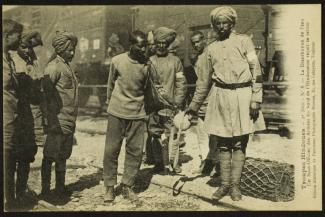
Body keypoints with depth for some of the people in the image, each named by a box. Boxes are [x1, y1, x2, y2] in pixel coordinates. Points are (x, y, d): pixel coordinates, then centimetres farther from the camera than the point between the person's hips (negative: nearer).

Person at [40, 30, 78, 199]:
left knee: (63, 156, 16)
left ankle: (60, 188, 27)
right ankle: (45, 190, 10)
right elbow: (45, 90, -20)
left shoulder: (66, 65, 17)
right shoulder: (54, 66, -11)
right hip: (58, 121, -9)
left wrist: (72, 120, 16)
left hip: (69, 122, 9)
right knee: (50, 157, 0)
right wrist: (51, 119, -20)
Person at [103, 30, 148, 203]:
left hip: (137, 114, 1)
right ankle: (109, 187, 15)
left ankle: (127, 186, 17)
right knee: (111, 150, 2)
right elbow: (111, 84, 10)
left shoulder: (147, 64, -1)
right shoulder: (117, 61, -4)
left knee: (135, 151, 2)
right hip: (116, 112, -1)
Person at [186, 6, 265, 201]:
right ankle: (225, 184, 16)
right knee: (223, 144, 6)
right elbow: (205, 79, 19)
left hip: (242, 96, -3)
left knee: (239, 143, 2)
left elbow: (256, 71, -1)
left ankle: (235, 185, 12)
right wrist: (195, 105, 21)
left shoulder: (244, 41, 4)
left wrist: (256, 98, -9)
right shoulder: (211, 49, 13)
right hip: (220, 97, 3)